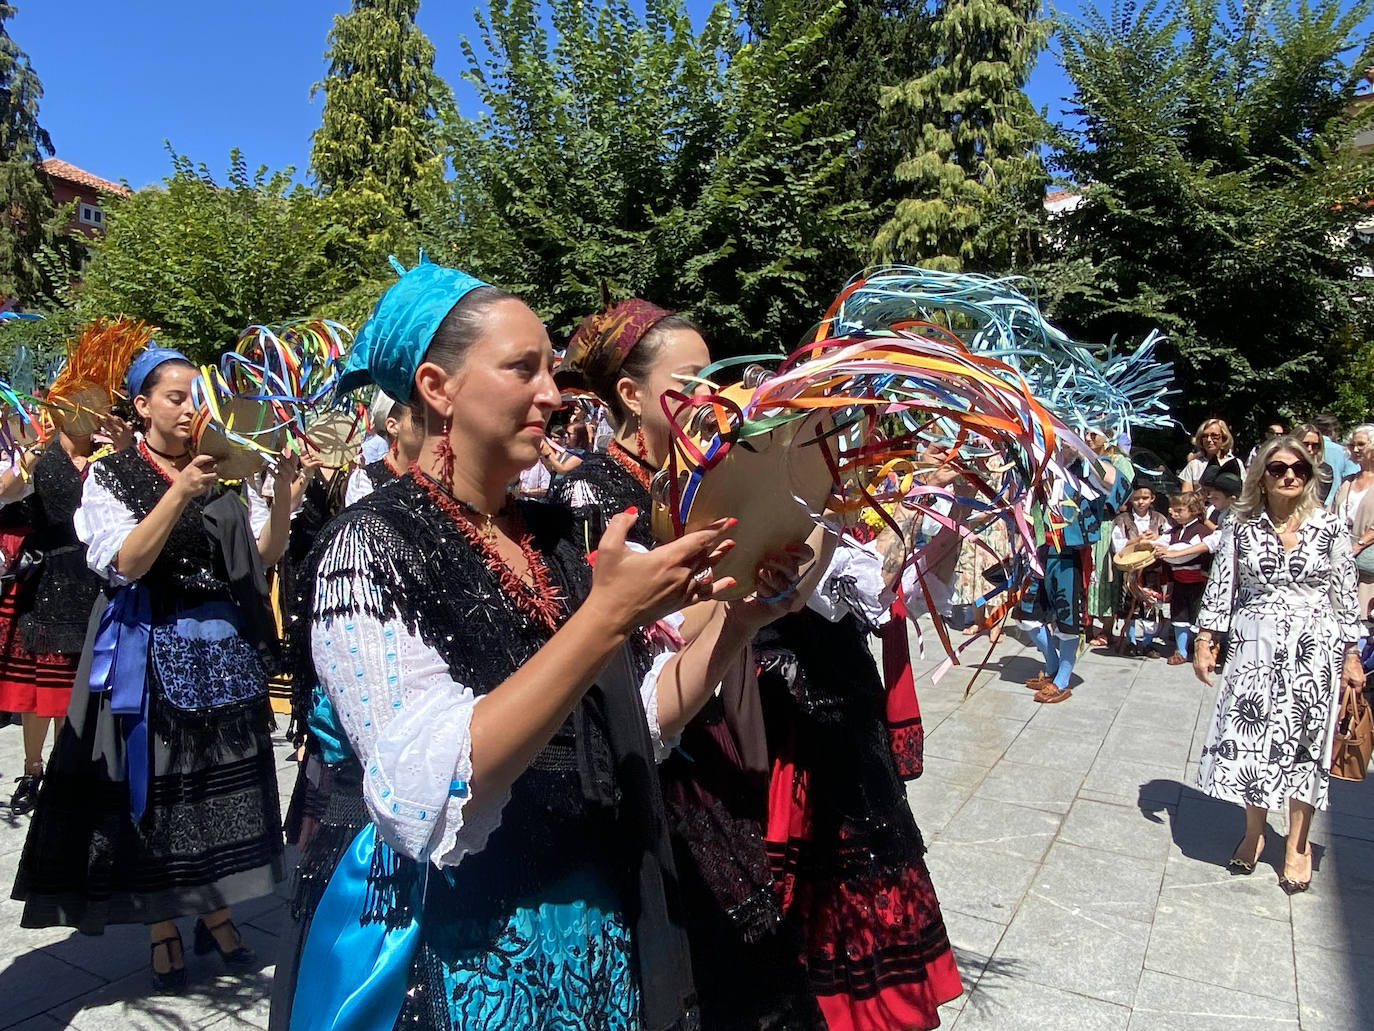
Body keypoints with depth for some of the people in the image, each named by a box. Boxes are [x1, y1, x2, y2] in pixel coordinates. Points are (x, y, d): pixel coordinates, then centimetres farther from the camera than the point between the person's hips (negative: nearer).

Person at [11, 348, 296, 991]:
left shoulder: (224, 473, 7)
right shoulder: (111, 476, -1)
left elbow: (268, 551, -1)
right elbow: (125, 564, -15)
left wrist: (281, 494, -18)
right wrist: (180, 493, -25)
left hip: (226, 649, 3)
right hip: (153, 653, -3)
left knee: (220, 781, 9)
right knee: (155, 786, 5)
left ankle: (216, 914, 26)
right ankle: (163, 932, 22)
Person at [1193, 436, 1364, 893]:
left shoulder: (1330, 527, -2)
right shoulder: (1241, 525, 0)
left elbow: (1345, 595, 2)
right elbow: (1221, 586, 2)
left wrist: (1351, 655, 2)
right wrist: (1205, 641, -1)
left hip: (1314, 649, -1)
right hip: (1256, 646, 1)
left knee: (1303, 741, 6)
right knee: (1250, 736, 5)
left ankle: (1298, 844, 21)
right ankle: (1254, 832, 25)